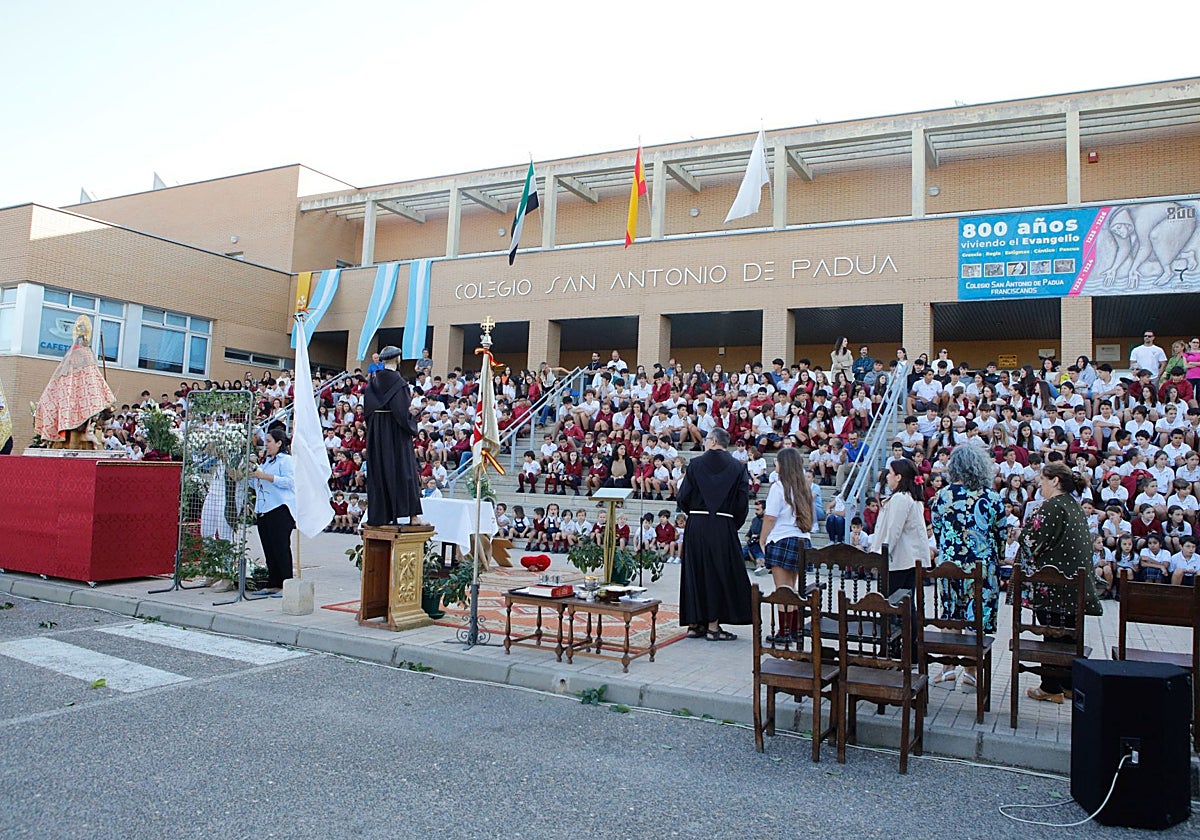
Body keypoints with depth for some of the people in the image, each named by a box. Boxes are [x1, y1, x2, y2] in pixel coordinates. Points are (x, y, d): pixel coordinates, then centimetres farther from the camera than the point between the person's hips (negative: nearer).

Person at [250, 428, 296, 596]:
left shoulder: (286, 460, -4)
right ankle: (273, 584, 13)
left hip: (280, 510, -9)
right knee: (268, 549, 8)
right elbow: (258, 485, 33)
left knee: (281, 548, -8)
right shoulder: (266, 462, 24)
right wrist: (253, 475, 15)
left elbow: (288, 481, -18)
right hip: (264, 510, 9)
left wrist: (264, 476, -19)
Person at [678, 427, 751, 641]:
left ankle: (694, 624, 15)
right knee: (719, 573, 6)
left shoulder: (696, 464, -1)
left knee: (695, 572, 10)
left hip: (696, 527, 1)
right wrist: (733, 525, 9)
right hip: (723, 527, -1)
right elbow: (742, 502, -3)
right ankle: (713, 626, 6)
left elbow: (683, 496, -4)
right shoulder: (737, 468, 0)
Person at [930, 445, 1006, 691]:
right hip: (982, 567, -1)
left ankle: (949, 670, 18)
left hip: (948, 564, 1)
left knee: (949, 616, 11)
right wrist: (998, 560, 19)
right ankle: (969, 672, 12)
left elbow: (936, 531, 6)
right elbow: (1001, 535, 2)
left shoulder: (942, 496, -4)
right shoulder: (992, 498, -6)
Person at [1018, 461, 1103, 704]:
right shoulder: (1075, 506, 11)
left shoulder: (1052, 506, -16)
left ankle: (1051, 688, 7)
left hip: (1053, 583, -9)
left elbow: (1032, 540, -17)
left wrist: (1022, 531, 3)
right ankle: (1070, 683, 26)